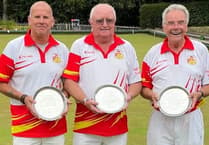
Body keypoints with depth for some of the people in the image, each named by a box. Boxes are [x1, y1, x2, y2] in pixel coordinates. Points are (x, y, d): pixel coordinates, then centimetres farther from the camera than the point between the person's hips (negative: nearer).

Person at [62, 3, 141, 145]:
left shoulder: (127, 48, 9)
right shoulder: (79, 46, 2)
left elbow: (136, 82, 11)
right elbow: (69, 80, -2)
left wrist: (127, 98, -9)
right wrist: (85, 101, -17)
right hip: (85, 124, -2)